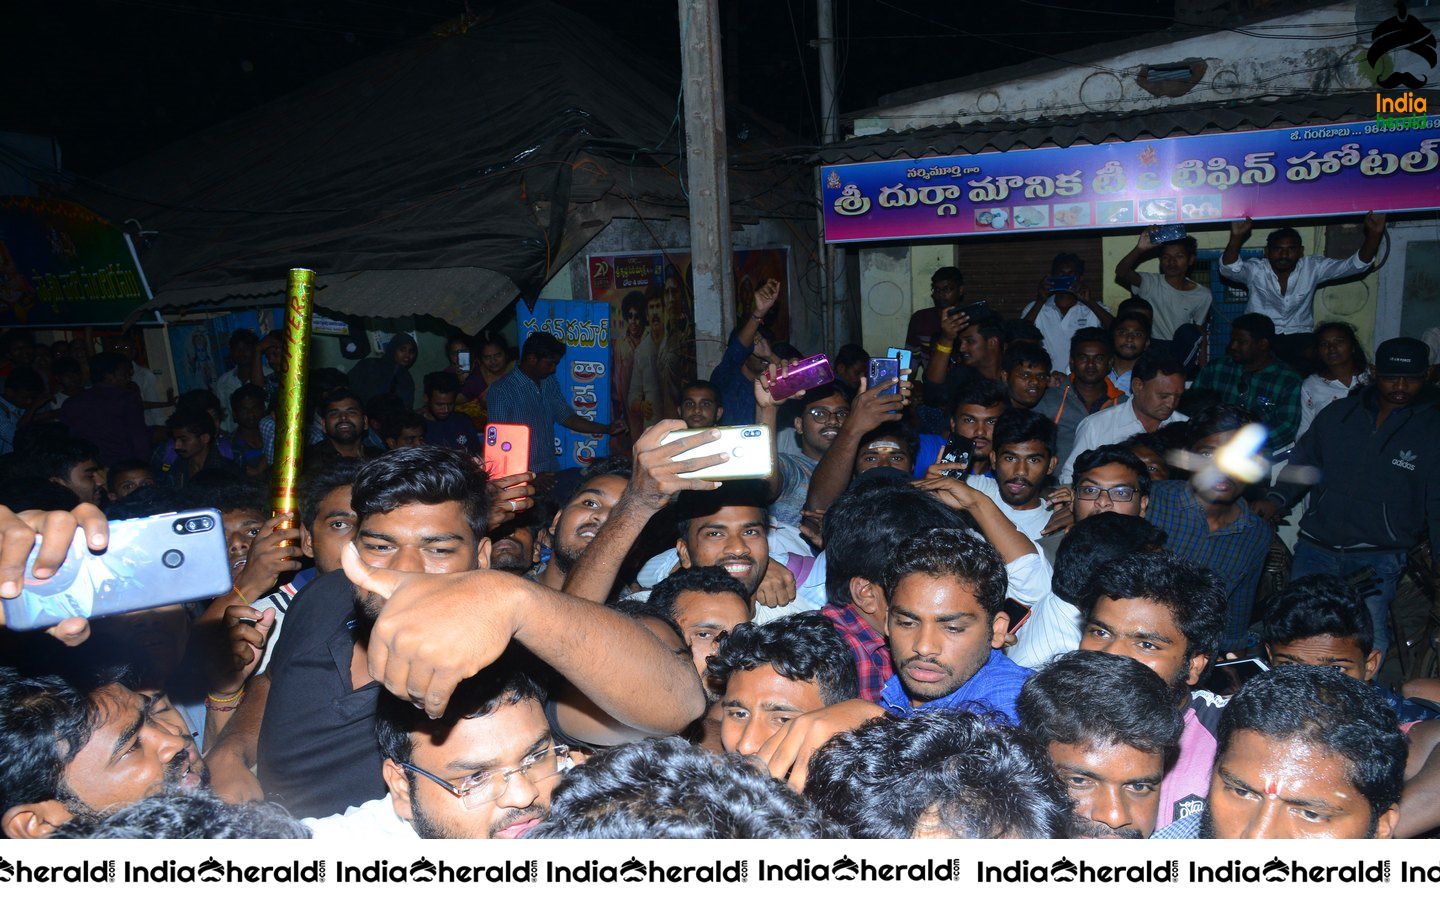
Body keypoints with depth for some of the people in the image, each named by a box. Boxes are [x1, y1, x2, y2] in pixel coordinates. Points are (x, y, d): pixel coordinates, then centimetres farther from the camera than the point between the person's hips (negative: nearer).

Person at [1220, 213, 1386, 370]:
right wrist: (1236, 237, -45)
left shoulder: (1313, 268, 2)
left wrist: (1374, 235, -20)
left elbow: (1356, 264, -3)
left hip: (1300, 336, 3)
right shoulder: (1255, 270, -7)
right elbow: (1228, 268, -27)